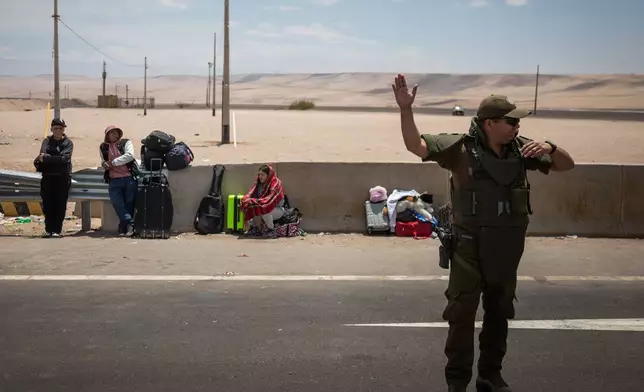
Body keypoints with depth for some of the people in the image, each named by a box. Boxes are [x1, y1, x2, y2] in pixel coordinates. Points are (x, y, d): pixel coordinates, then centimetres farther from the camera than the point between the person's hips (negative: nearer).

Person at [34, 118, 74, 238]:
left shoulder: (68, 143, 3)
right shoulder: (47, 141, 12)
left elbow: (64, 158, -14)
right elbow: (43, 155, -4)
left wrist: (46, 158, -15)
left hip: (63, 177, -3)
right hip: (48, 177, 3)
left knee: (60, 205, -4)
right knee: (47, 205, 1)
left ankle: (57, 230, 0)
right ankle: (49, 229, 7)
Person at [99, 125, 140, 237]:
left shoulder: (126, 142, 5)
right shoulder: (103, 147, 15)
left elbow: (130, 155, -11)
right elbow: (103, 162, 23)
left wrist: (113, 162, -11)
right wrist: (104, 164, -2)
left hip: (130, 178, -2)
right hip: (114, 180, 2)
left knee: (129, 203, 0)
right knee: (117, 203, -12)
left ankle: (124, 226, 9)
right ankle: (130, 223, -9)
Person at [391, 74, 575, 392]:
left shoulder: (520, 148, 1)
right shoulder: (460, 146, -12)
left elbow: (567, 165, 6)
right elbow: (415, 145, -20)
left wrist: (550, 148, -15)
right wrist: (406, 109, -34)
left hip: (507, 248, 5)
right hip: (470, 246, -5)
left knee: (499, 313, 15)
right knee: (462, 313, 1)